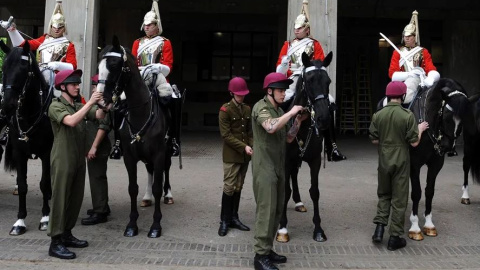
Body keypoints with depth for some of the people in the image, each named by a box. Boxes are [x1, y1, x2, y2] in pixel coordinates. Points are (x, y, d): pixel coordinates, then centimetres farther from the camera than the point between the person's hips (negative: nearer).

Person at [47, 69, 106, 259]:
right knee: (60, 199, -4)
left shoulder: (79, 107, 12)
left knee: (76, 199, 12)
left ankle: (66, 235, 24)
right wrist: (90, 103, -30)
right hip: (63, 161, -7)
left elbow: (99, 115, -3)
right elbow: (71, 121, -28)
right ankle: (55, 243, 1)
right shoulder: (56, 106, -8)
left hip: (79, 160, 7)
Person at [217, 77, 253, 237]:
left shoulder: (247, 109, 10)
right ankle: (224, 221, 9)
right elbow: (226, 135, -14)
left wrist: (252, 146, -5)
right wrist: (243, 147, -21)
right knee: (229, 187, -2)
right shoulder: (225, 110, -9)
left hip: (245, 155, 6)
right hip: (231, 155, -6)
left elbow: (250, 131, 13)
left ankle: (234, 218, 21)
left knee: (238, 187, 11)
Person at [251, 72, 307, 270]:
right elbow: (271, 127, -32)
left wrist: (298, 121, 1)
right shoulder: (261, 107, -11)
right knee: (266, 210, -8)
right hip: (265, 168, -9)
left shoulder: (279, 111, 15)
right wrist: (291, 112, -22)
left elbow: (288, 138, 15)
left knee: (277, 210, 11)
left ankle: (267, 249, 22)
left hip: (278, 167, 9)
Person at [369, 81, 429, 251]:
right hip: (401, 162, -3)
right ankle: (395, 237, 13)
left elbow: (374, 140, 2)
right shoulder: (408, 116, -13)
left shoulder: (378, 115, -4)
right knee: (399, 199, 7)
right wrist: (420, 129, 7)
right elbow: (414, 142, -10)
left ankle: (379, 227, 9)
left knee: (384, 194, 21)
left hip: (384, 161, 3)